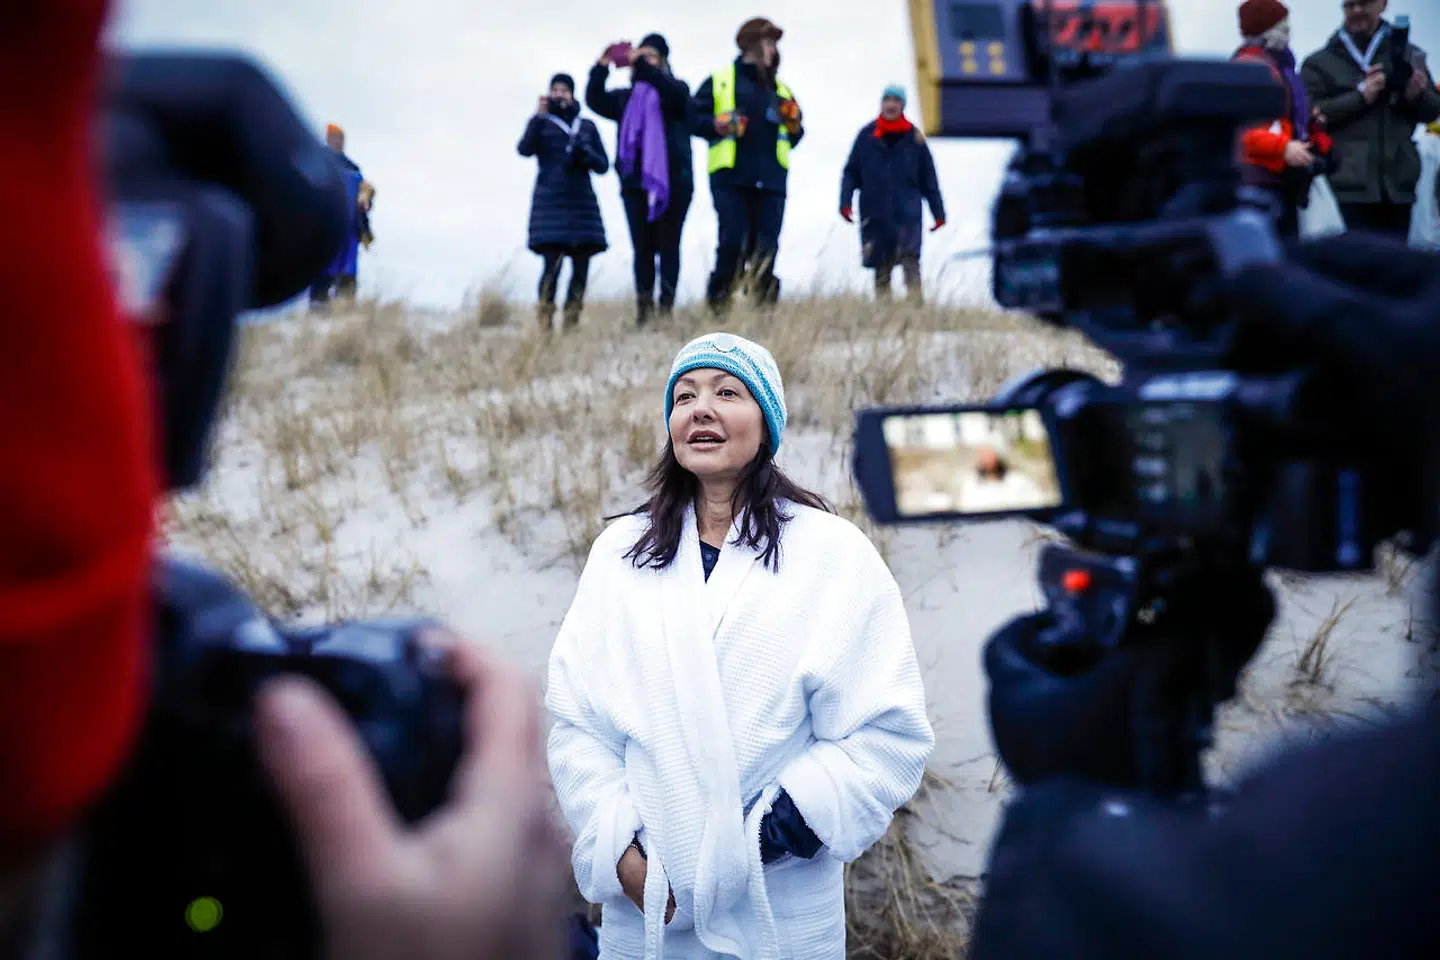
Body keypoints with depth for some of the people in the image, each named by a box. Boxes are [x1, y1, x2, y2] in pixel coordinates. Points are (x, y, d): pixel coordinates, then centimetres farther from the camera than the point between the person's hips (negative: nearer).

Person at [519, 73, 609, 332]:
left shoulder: (587, 126, 16)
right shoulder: (542, 123, 9)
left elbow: (603, 165, 13)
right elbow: (524, 150, -9)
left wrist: (585, 152, -7)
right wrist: (538, 117, -19)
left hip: (582, 203, 3)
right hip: (551, 203, -3)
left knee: (581, 267, -2)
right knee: (552, 265, -14)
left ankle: (572, 322, 7)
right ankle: (544, 325, -9)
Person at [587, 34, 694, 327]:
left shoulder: (677, 89, 8)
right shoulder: (626, 97, 19)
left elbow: (673, 94, -15)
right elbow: (595, 100, 7)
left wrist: (642, 66, -22)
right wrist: (602, 67, -6)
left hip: (672, 181, -3)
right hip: (635, 182, 3)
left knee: (667, 247, -4)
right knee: (642, 247, 1)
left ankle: (667, 308, -4)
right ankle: (643, 310, 1)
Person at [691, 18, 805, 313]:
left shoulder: (781, 89, 22)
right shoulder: (719, 81, 9)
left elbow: (795, 137, 24)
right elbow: (695, 118, 6)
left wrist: (794, 124, 2)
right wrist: (716, 125, -12)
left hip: (771, 181, 4)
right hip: (730, 178, -4)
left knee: (766, 249, 1)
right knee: (731, 243, -14)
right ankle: (718, 306, -5)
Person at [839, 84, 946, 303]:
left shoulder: (914, 137, 7)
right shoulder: (867, 135, 6)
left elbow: (929, 179, 11)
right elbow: (851, 172, 8)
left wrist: (938, 211, 9)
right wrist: (845, 201, -4)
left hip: (907, 213, -1)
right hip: (875, 215, 1)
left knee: (910, 260, -16)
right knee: (881, 268, 7)